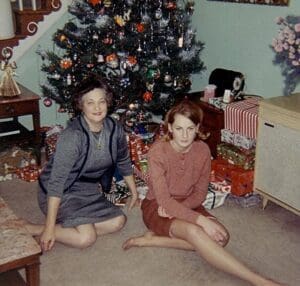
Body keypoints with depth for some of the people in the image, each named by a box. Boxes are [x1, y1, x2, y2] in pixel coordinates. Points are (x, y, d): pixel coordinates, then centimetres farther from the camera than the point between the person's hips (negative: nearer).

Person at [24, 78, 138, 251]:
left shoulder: (115, 129, -9)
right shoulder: (72, 136, -29)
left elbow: (123, 161, 9)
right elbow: (57, 180, -30)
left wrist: (134, 191, 19)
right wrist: (49, 227, -31)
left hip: (88, 190, 7)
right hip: (61, 192, -7)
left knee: (118, 221, -7)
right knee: (86, 238, -22)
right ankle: (30, 229, -8)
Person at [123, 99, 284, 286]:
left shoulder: (203, 150, -10)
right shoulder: (158, 151, -23)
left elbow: (200, 193, -2)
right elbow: (164, 200, -27)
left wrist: (177, 207, -21)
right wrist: (201, 219, -36)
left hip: (187, 205, 5)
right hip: (157, 207, -5)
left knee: (221, 236, -20)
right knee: (193, 231, -34)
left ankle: (153, 238, -12)